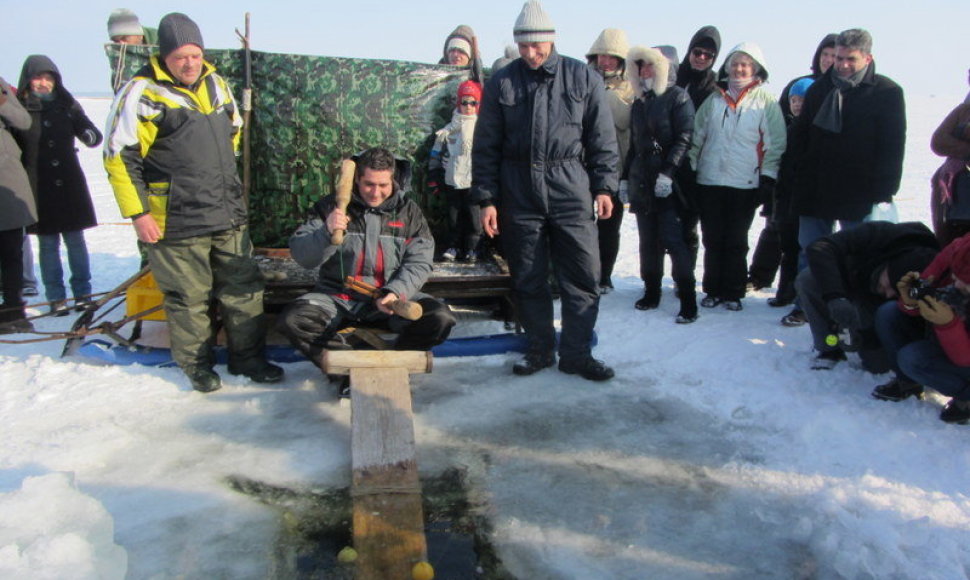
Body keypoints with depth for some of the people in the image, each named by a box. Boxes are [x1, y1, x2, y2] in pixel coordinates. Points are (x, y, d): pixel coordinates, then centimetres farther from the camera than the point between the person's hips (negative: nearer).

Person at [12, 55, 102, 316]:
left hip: (70, 184, 2)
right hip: (39, 188, -1)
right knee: (48, 244, 4)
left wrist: (91, 135, -16)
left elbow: (92, 135, 6)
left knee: (75, 240, 6)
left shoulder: (67, 105, 6)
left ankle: (82, 292, 16)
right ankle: (56, 297, 12)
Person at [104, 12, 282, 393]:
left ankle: (247, 356, 24)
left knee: (244, 288, 10)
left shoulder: (215, 83, 10)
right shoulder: (142, 93, -10)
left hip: (229, 215, 6)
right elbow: (120, 157, -9)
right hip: (177, 223, -6)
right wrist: (138, 213, -12)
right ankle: (197, 365, 23)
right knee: (188, 297, 5)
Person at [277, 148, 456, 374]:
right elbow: (302, 255, -7)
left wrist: (396, 292, -20)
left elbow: (419, 262, -2)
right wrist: (326, 233, -28)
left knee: (440, 318, -23)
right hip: (337, 297, 0)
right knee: (291, 321, -25)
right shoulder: (331, 207, -2)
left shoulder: (409, 212, 2)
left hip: (392, 297, 1)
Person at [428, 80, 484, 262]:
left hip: (474, 182, -1)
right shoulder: (448, 130, 7)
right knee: (453, 216, 8)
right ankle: (453, 246, 21)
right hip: (452, 181, 2)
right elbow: (436, 155, 11)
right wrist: (434, 179, 7)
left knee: (474, 216, 1)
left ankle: (472, 248, 15)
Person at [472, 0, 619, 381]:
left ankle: (576, 353, 13)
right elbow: (485, 146, 5)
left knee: (582, 277, -1)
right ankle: (540, 350, 23)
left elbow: (603, 139, 7)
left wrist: (604, 186, 0)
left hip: (571, 191, 0)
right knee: (528, 279, 8)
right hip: (519, 193, 1)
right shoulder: (501, 83, 5)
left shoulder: (584, 78, 4)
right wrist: (486, 198, 0)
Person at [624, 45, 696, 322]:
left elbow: (683, 139, -11)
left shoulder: (678, 97, -2)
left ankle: (688, 300, -4)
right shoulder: (639, 102, 18)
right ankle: (651, 292, 20)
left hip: (669, 184, -6)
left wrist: (668, 172, -21)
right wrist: (626, 178, 18)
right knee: (648, 241, 10)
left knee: (674, 241, -10)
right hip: (642, 182, 7)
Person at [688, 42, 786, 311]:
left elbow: (776, 143, -1)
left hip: (746, 184, -2)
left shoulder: (766, 101, 2)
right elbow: (697, 137, 13)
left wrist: (768, 177, -7)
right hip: (710, 181, 3)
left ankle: (733, 292, 15)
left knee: (736, 242, 4)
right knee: (712, 240, 6)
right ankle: (713, 290, 17)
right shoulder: (714, 99, 11)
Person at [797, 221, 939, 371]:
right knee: (807, 279, -33)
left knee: (878, 364, -18)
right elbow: (818, 249, -46)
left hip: (873, 305, 0)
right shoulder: (878, 236, -38)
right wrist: (834, 297, -57)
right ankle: (829, 349, -10)